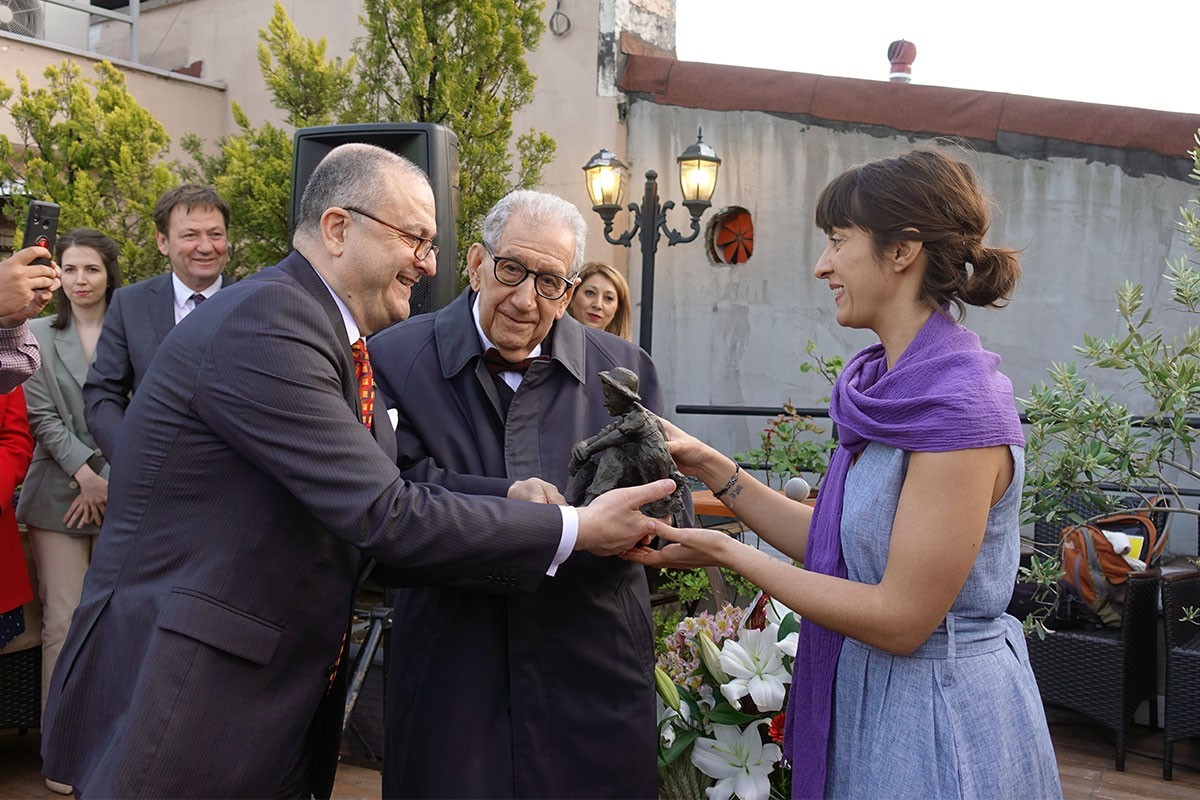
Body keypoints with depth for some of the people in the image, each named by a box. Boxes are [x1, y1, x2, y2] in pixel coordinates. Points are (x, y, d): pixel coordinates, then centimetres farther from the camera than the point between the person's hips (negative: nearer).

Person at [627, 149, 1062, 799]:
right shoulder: (886, 385, 2)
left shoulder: (962, 405, -24)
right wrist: (713, 469, 0)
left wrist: (728, 555, -19)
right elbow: (833, 544, 5)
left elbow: (901, 618, -23)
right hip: (867, 699, 8)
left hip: (934, 724, -8)